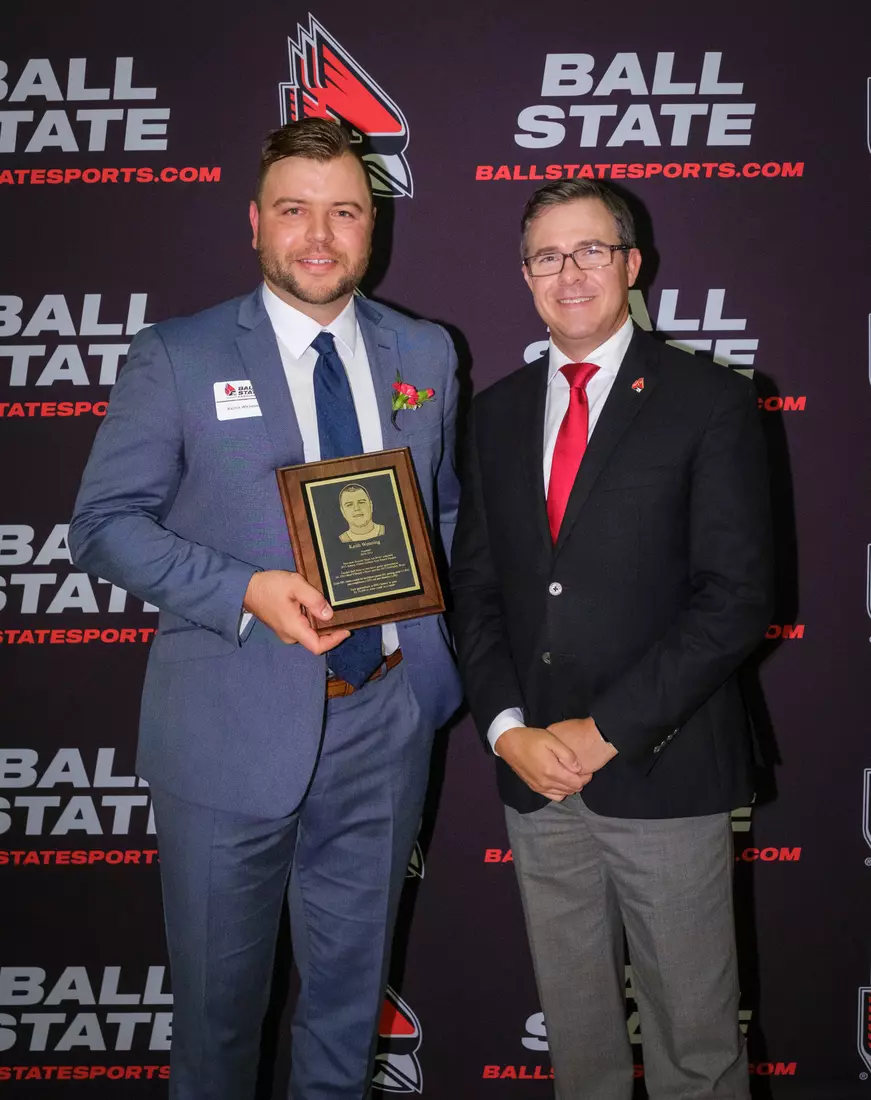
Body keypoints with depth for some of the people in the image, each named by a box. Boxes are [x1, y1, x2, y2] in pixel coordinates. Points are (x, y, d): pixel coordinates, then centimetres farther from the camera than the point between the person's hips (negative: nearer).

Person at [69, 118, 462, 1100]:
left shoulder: (426, 354, 6)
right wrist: (248, 592, -21)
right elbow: (105, 523, -7)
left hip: (384, 721, 3)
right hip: (229, 731, -2)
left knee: (352, 984, 20)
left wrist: (435, 650, -2)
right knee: (219, 986, 16)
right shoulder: (176, 357, -5)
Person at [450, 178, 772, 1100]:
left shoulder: (710, 402, -4)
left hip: (663, 771, -4)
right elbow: (475, 588, 9)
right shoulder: (497, 412, 10)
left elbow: (736, 598, -11)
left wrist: (607, 730, -14)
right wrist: (508, 729, -5)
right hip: (535, 776, 4)